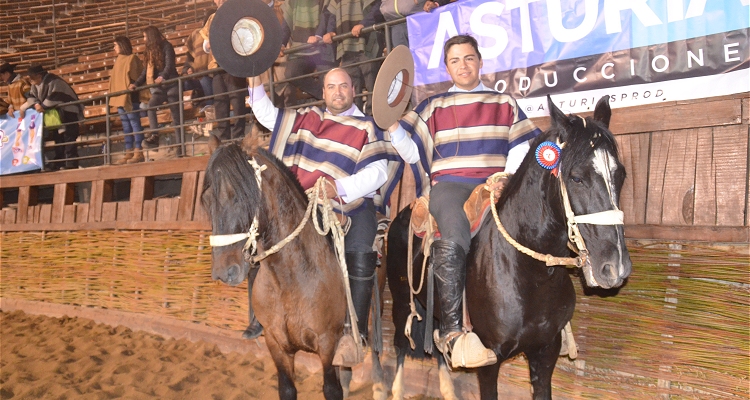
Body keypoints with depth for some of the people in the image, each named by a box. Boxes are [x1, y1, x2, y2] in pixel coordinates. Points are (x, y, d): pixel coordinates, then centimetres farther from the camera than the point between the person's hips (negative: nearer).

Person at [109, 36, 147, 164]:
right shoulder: (118, 61, 20)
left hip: (130, 97, -8)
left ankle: (139, 153, -9)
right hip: (120, 98, 8)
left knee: (134, 124, -8)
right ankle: (129, 154, 7)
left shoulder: (132, 58, -3)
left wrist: (132, 88, -19)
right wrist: (114, 97, 16)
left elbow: (136, 77, -9)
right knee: (126, 126, 6)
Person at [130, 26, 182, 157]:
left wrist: (163, 76, -36)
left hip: (171, 85, -5)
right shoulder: (149, 51, 18)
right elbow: (146, 70, 16)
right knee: (151, 105, -24)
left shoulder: (166, 46, -3)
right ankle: (154, 136, -33)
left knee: (176, 115, -5)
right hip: (158, 87, 6)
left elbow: (169, 64, -18)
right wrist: (136, 83, 1)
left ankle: (179, 146, -5)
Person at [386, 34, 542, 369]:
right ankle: (451, 331, -33)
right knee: (453, 241, -35)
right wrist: (391, 122, -5)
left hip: (494, 184, 2)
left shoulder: (504, 104, 23)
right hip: (448, 184, -2)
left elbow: (521, 147, 13)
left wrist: (507, 178, -6)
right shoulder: (433, 107, 21)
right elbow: (411, 152, 12)